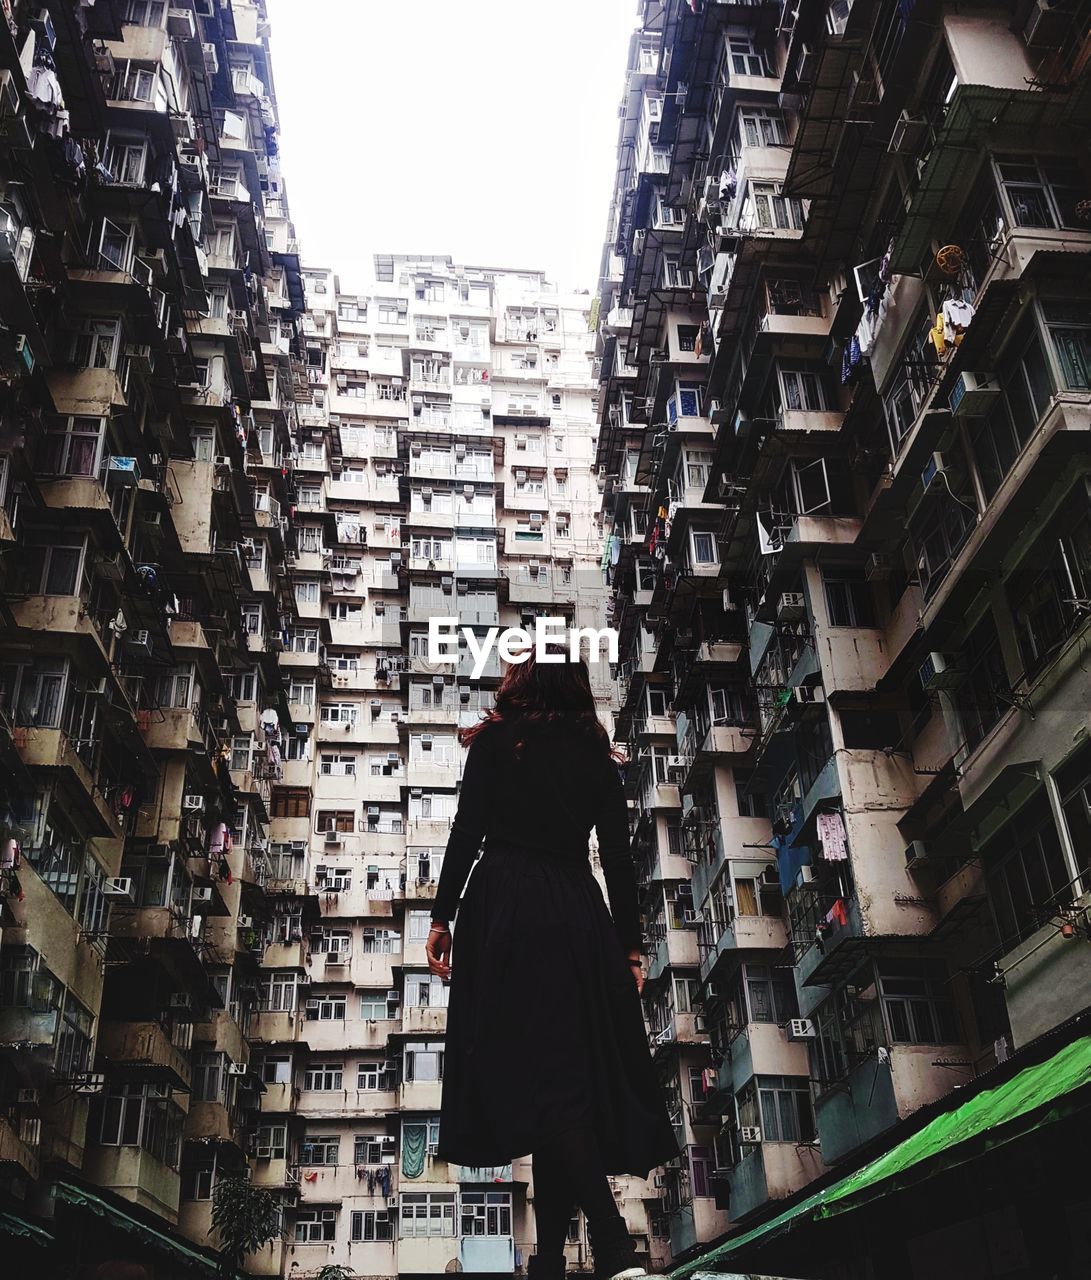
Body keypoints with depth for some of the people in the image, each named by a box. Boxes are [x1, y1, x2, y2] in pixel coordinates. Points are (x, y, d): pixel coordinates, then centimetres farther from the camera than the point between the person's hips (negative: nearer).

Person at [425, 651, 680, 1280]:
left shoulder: (494, 741, 5)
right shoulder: (597, 754, 12)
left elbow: (466, 834, -4)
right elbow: (617, 856, 7)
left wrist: (442, 919, -1)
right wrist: (629, 946, 10)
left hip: (504, 914, -3)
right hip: (578, 916, 4)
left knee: (540, 1071, -8)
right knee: (568, 1074, 8)